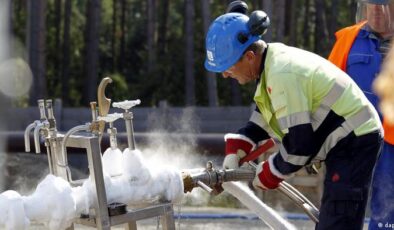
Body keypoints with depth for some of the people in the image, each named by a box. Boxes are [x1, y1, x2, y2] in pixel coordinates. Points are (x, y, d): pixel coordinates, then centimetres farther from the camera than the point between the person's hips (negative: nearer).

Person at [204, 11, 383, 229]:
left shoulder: (283, 75, -27)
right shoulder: (274, 60, 4)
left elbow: (299, 143, -24)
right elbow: (263, 117, 17)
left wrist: (270, 173, -9)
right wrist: (235, 150, 5)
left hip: (354, 142, -11)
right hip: (346, 140, 11)